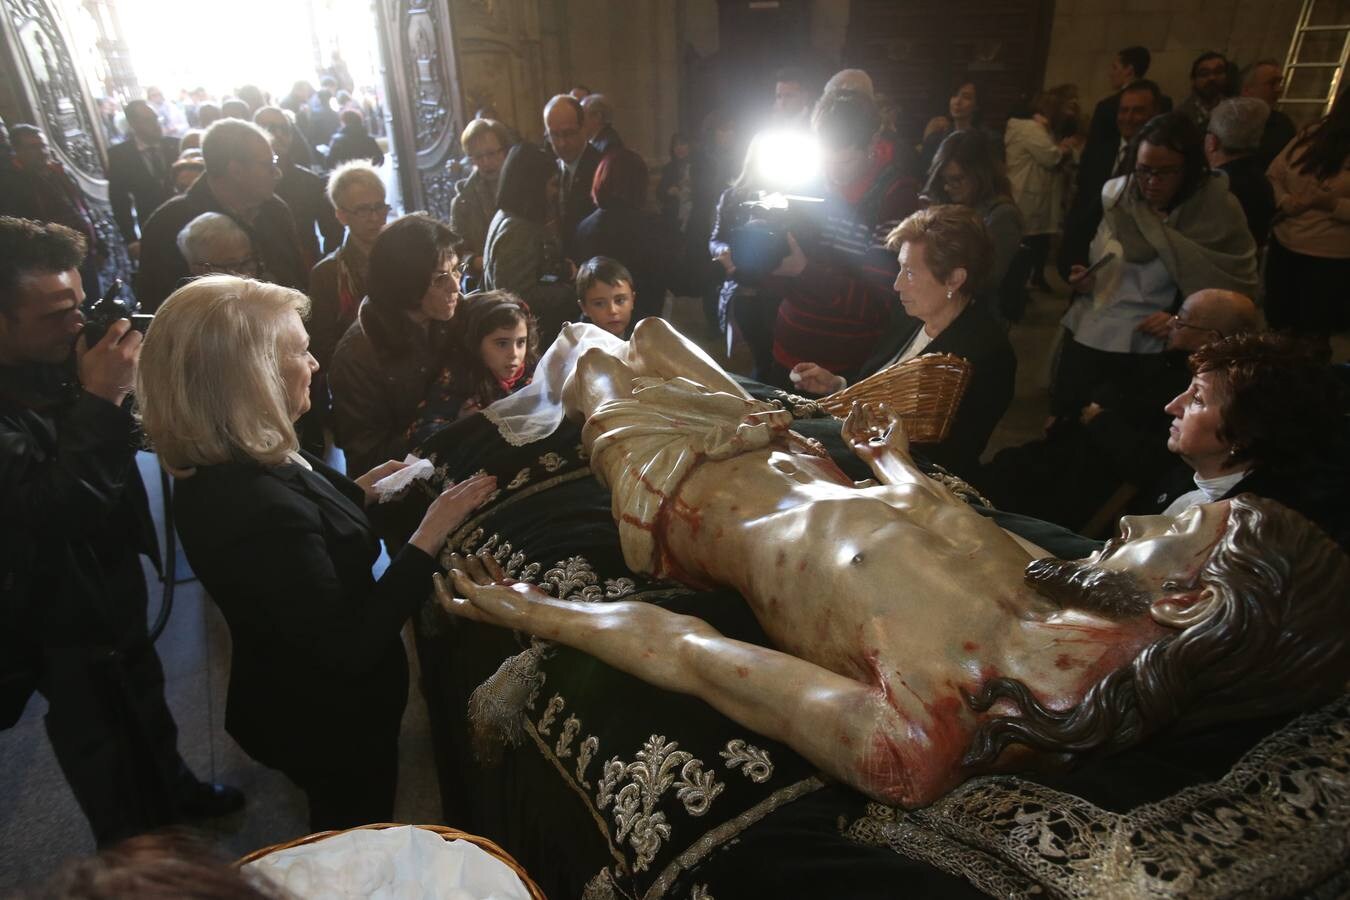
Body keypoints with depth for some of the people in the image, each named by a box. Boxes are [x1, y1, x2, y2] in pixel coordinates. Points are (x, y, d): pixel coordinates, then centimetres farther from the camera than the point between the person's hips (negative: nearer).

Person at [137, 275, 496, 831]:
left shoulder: (218, 468, -9)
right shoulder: (257, 509, -40)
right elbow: (350, 648, -33)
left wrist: (359, 492, 2)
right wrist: (428, 538, -31)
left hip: (294, 696, 9)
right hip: (332, 722, -9)